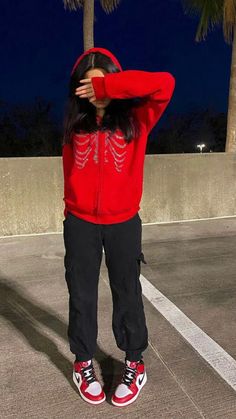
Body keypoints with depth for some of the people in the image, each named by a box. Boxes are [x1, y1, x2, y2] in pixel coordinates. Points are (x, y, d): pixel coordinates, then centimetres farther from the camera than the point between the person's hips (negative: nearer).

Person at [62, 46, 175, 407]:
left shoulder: (135, 119, -1)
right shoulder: (75, 125, 6)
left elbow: (164, 83, -17)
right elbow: (70, 174, 9)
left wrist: (107, 85, -17)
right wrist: (71, 212, 6)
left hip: (123, 224, -1)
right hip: (80, 224, 2)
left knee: (127, 294, 10)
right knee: (82, 296, 11)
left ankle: (134, 364, 30)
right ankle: (83, 363, 32)